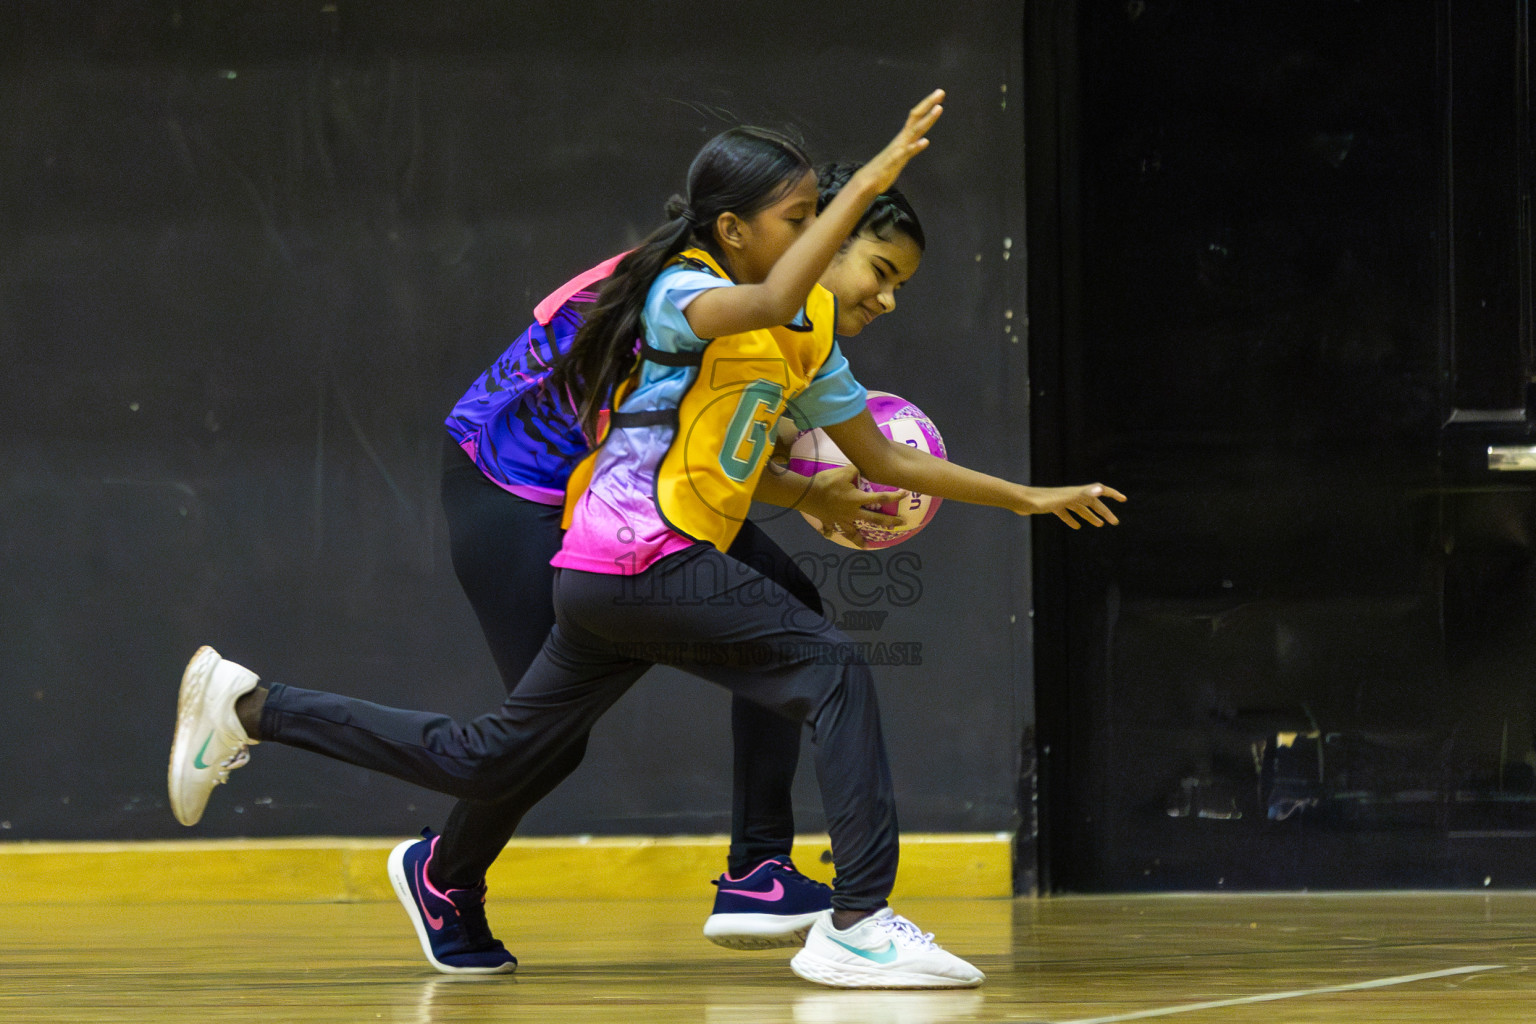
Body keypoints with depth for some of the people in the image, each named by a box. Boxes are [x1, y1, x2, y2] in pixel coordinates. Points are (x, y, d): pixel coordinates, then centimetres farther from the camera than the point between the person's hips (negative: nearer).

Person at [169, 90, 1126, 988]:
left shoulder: (809, 331, 14)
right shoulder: (680, 292, -11)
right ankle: (859, 920, -19)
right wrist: (870, 182, -36)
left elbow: (882, 456, 22)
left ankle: (249, 705, 22)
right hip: (638, 556, -9)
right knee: (832, 668, -16)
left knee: (483, 761, 14)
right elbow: (768, 306, -34)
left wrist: (1027, 498, 21)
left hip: (607, 579, 9)